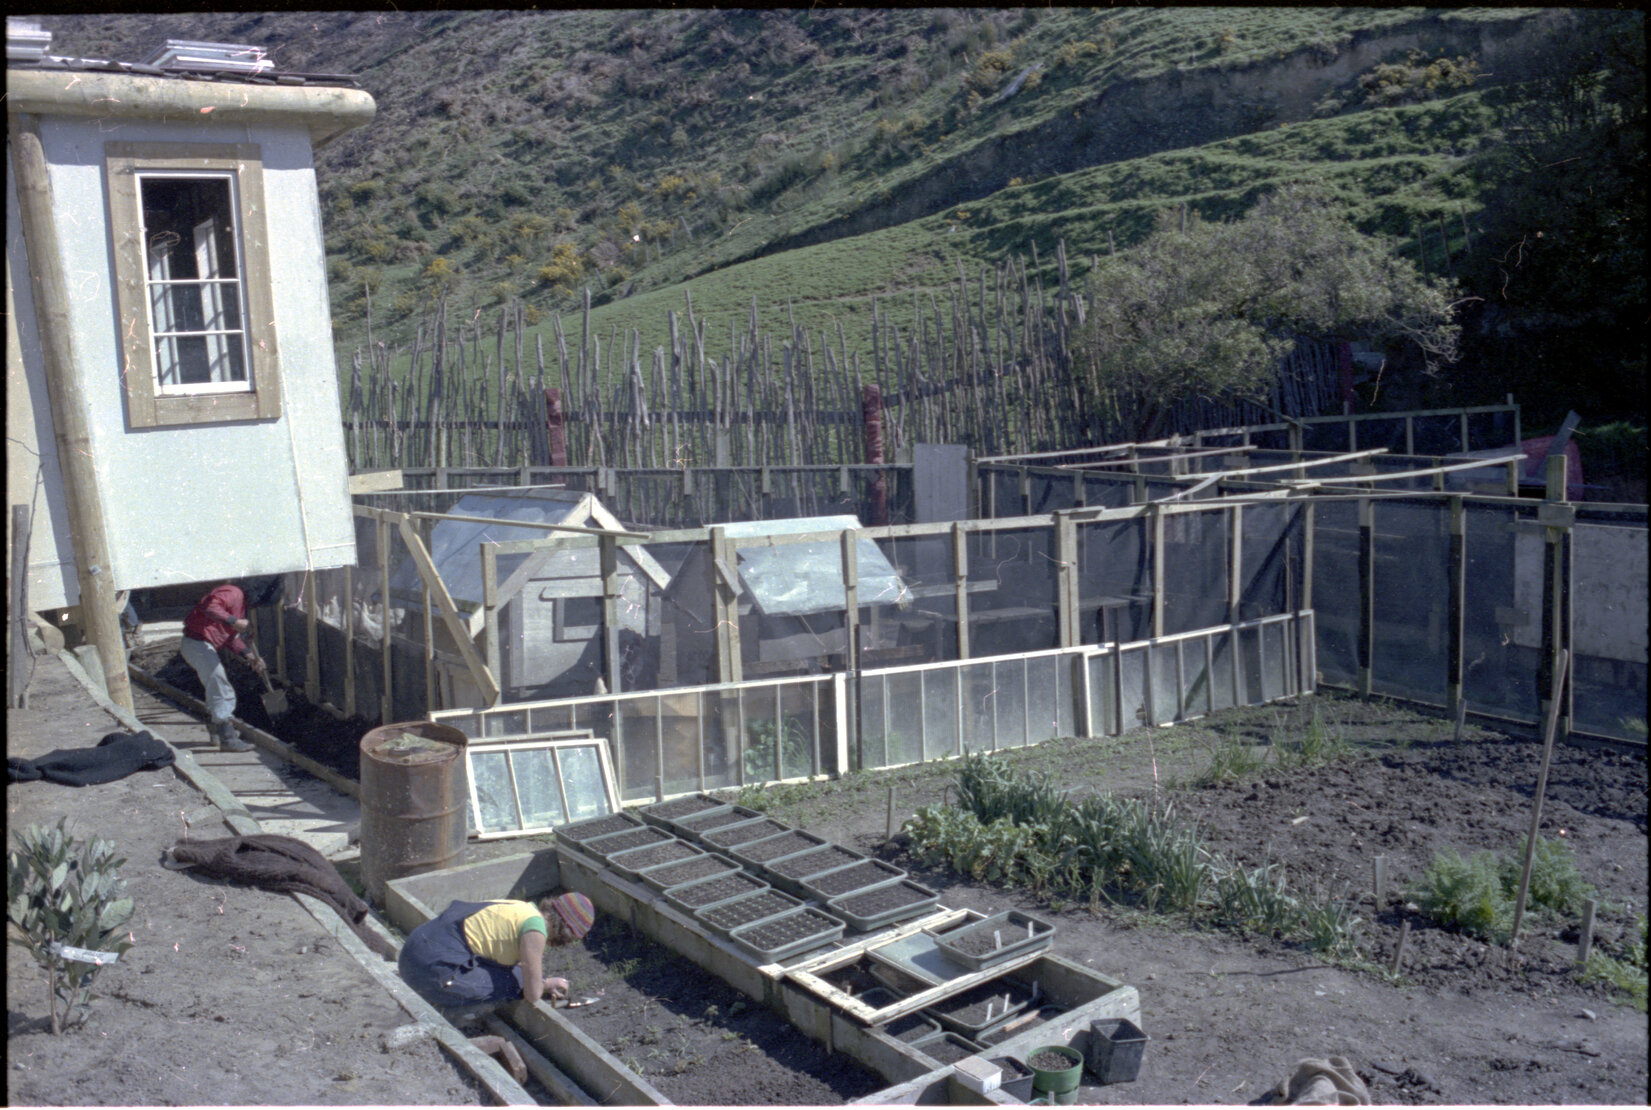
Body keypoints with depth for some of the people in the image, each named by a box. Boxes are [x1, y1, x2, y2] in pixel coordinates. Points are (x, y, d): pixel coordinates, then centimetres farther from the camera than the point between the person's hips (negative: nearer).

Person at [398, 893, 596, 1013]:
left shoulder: (520, 908, 15)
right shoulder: (535, 927, -12)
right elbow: (532, 994, -9)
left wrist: (544, 985, 23)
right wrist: (546, 985, 12)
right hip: (437, 968, -9)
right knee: (519, 981, -3)